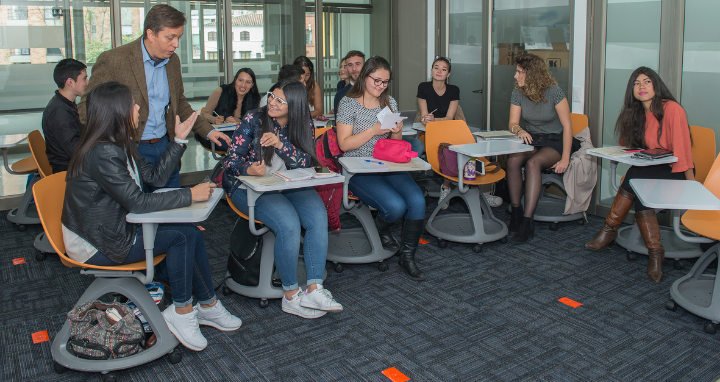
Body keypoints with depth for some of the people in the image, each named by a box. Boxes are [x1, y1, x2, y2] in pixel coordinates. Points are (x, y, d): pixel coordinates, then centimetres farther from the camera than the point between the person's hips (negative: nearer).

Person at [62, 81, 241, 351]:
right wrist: (190, 195, -21)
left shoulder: (119, 145, 7)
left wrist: (179, 140, 8)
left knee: (191, 233, -5)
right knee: (181, 236, -17)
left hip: (113, 226, 9)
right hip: (95, 245, -9)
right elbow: (138, 202, -26)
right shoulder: (103, 153, -25)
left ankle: (208, 306, 6)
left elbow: (156, 177, 9)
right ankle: (180, 313, -4)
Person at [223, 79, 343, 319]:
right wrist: (249, 169, -31)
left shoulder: (304, 125, 3)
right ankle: (291, 295, -15)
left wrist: (281, 144, -22)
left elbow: (306, 162, -6)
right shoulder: (253, 120, -6)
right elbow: (231, 160, -8)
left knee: (318, 217, -24)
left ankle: (314, 290, -23)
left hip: (289, 185, 4)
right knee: (289, 224, -29)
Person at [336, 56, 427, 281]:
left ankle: (407, 257, -3)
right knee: (396, 206, -27)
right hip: (359, 170, -5)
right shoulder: (349, 103, -2)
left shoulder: (390, 102, 14)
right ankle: (381, 230, 11)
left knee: (417, 201, -21)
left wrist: (397, 132, -5)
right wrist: (374, 130, -17)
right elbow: (344, 144, -8)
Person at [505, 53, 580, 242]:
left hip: (555, 142, -4)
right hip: (532, 140, 4)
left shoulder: (554, 92, -13)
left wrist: (565, 158, -19)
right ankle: (515, 212, -21)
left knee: (533, 163, -35)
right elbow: (513, 123, 4)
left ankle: (527, 222, -36)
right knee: (512, 160, -30)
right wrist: (519, 130, -23)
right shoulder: (517, 93, 0)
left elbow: (567, 126, -11)